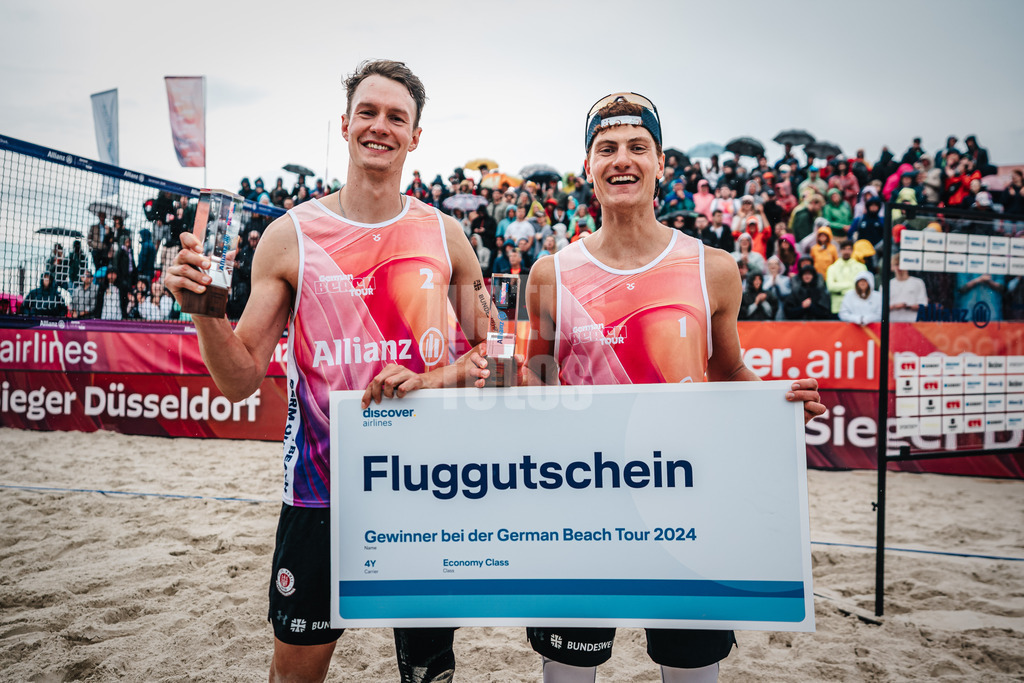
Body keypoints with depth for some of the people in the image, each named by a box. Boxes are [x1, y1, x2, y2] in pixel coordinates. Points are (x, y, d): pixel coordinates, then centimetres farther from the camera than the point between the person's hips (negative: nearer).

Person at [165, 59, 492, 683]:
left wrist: (432, 380, -13)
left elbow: (488, 352, 6)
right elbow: (240, 381, -2)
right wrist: (205, 309, -19)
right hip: (321, 486, -1)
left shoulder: (445, 235, 1)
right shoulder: (290, 236, -3)